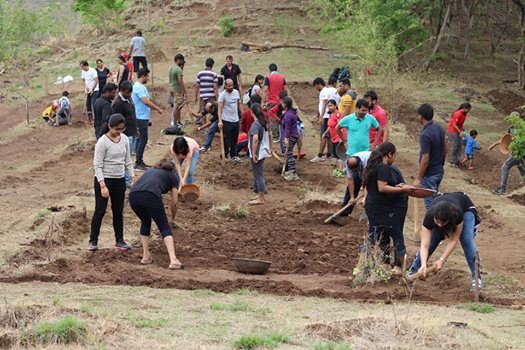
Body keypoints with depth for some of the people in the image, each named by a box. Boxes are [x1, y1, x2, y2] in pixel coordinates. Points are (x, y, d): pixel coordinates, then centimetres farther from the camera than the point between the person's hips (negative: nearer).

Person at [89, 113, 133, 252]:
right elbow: (98, 165, -16)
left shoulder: (124, 140, 2)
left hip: (119, 180, 5)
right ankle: (93, 241, 10)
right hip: (104, 179, -5)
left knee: (118, 210, 11)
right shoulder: (102, 142, -16)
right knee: (100, 211, 0)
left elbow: (127, 161, 11)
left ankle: (119, 240, 20)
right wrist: (102, 186, -21)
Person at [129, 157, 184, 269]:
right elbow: (174, 202, 25)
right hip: (151, 196, -4)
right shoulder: (173, 176, 27)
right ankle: (173, 260, -12)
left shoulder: (150, 171, 39)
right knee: (164, 227, 4)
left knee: (145, 222, 29)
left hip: (133, 196, 4)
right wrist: (172, 219, 42)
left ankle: (146, 256, 25)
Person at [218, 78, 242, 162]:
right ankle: (224, 155, 9)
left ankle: (234, 155, 23)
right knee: (227, 140, -2)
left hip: (236, 120, 6)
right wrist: (220, 121, -26)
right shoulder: (223, 95, -13)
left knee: (234, 140, 13)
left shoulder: (236, 92, 5)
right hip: (227, 121, -6)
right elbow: (220, 108, -17)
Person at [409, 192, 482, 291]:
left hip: (465, 209, -2)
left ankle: (476, 276, -15)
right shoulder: (429, 216, -39)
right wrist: (423, 265, -55)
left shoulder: (457, 214, -44)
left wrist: (442, 260, -40)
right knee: (430, 242, -9)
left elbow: (453, 240, -34)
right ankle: (412, 274, 4)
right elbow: (424, 245, -40)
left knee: (467, 241, -22)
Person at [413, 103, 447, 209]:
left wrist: (418, 179, -19)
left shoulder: (425, 135, -25)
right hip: (439, 171, 9)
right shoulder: (439, 128, 2)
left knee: (430, 203, 0)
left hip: (429, 174, -9)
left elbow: (425, 159, -25)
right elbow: (445, 149, 14)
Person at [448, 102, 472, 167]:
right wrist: (460, 132, -24)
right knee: (454, 146, -6)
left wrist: (462, 131, 5)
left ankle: (458, 160, 10)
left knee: (460, 146, 6)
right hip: (453, 131, -9)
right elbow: (454, 124, -22)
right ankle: (453, 161, 3)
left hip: (458, 131, 9)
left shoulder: (464, 114, 2)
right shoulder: (458, 114, -24)